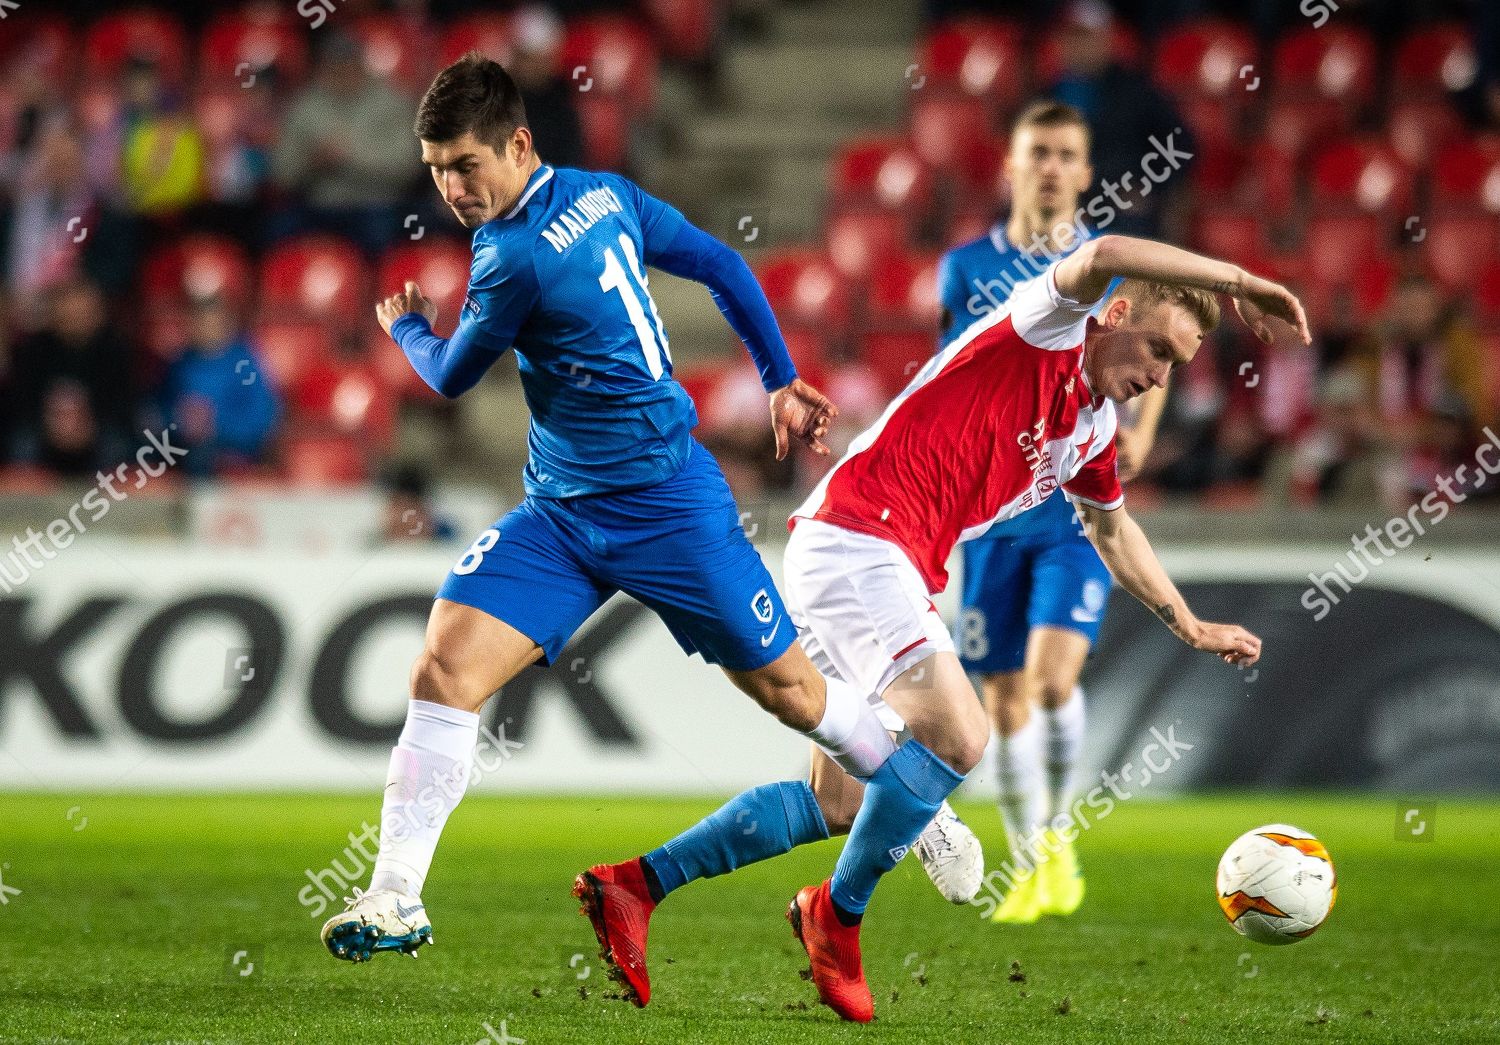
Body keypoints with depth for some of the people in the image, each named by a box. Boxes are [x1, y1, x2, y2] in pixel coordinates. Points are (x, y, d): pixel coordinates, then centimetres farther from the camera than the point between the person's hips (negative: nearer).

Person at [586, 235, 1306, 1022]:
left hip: (896, 575, 10)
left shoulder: (1095, 427, 19)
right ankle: (837, 915, -5)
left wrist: (1190, 628, 43)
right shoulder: (1043, 334, -7)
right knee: (956, 739, -24)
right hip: (854, 539, -10)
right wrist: (1237, 280, -23)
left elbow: (1111, 528, 38)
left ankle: (640, 882, 18)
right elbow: (1101, 258, -29)